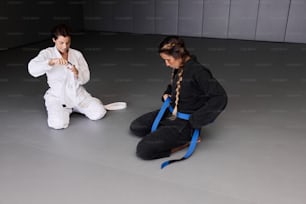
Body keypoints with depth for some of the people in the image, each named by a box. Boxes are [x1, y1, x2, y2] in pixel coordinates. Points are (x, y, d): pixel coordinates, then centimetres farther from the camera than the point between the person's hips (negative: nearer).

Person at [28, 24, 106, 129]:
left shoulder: (77, 54, 5)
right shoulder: (47, 53, -4)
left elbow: (86, 78, 2)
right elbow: (32, 68, -22)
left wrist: (77, 73, -22)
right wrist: (52, 61, -36)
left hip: (78, 94, 3)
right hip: (57, 96, -3)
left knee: (98, 113, -14)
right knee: (59, 123, -28)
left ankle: (74, 107, 15)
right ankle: (63, 110, 9)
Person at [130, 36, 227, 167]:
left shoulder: (197, 71, -24)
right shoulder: (178, 68, 2)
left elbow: (220, 98, -28)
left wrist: (196, 120, -24)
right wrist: (166, 94, 5)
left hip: (185, 122, -9)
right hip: (170, 113, 9)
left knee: (143, 150, -18)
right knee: (135, 127, 13)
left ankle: (185, 140, -5)